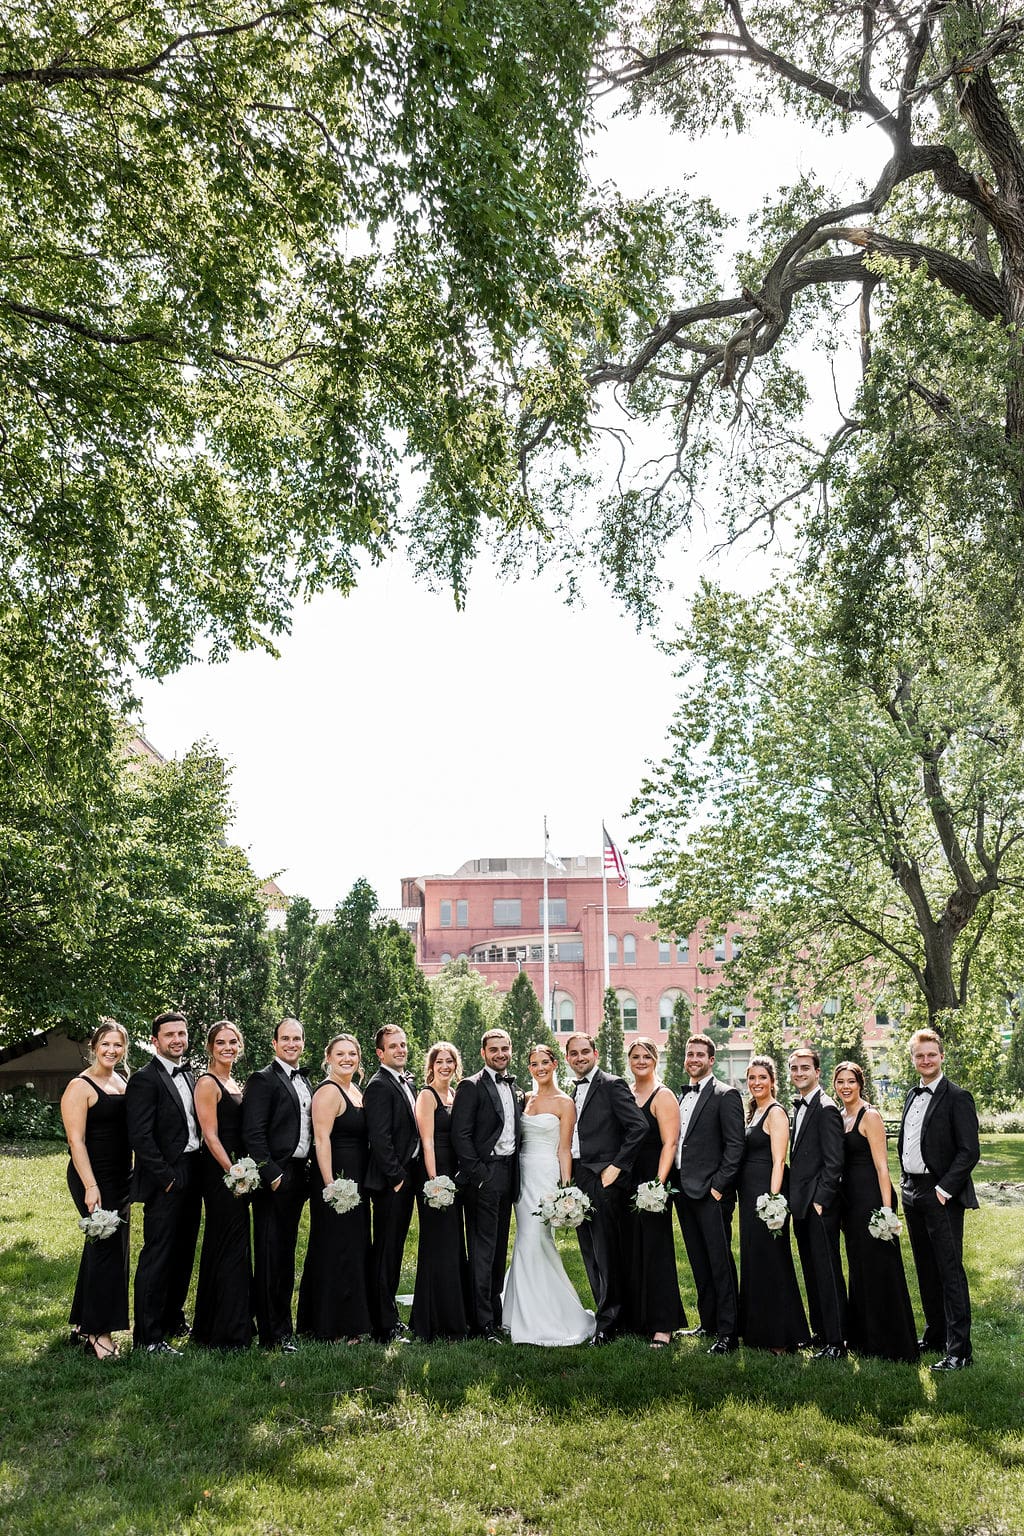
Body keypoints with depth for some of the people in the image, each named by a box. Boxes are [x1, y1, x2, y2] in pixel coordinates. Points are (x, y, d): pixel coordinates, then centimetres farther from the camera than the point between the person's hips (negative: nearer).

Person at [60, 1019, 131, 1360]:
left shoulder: (122, 1083, 10)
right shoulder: (80, 1087, -11)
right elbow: (76, 1140, -15)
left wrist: (135, 1176, 12)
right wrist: (90, 1186, -21)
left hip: (121, 1178, 7)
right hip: (93, 1178, -7)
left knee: (101, 1248, 14)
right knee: (107, 1249, -5)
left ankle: (83, 1324, 26)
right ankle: (98, 1332, 5)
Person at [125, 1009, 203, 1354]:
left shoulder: (189, 1077, 14)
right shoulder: (144, 1079, -12)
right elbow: (140, 1136, -17)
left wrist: (198, 1176, 9)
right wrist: (166, 1177, -16)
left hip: (191, 1180, 8)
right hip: (165, 1182, -8)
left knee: (183, 1255, 16)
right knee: (157, 1257, -2)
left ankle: (173, 1320, 30)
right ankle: (149, 1336, 6)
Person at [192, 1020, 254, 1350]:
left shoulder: (234, 1084, 16)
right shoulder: (207, 1083, -10)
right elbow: (211, 1135, -15)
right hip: (220, 1171, -9)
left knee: (225, 1246, 14)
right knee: (230, 1248, -5)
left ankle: (210, 1327, 25)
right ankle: (227, 1333, 3)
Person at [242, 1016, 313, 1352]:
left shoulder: (306, 1082, 15)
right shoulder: (263, 1079, -9)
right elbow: (253, 1134, -15)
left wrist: (307, 1173, 11)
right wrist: (272, 1175, -18)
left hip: (297, 1176, 8)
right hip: (274, 1178, -7)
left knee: (286, 1252, 14)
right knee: (270, 1255, -1)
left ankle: (281, 1325, 23)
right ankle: (273, 1333, 6)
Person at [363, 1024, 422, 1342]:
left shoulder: (407, 1083, 15)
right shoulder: (379, 1086, -14)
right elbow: (379, 1138, -20)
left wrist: (412, 1175, 13)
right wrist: (396, 1177, -17)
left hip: (407, 1178, 9)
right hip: (391, 1181, -9)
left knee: (393, 1249, 16)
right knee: (386, 1252, -2)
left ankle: (388, 1314, 26)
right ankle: (386, 1327, 5)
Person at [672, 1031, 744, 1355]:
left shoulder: (726, 1095, -7)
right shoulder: (682, 1097, 16)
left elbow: (735, 1145, -13)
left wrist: (718, 1185, -16)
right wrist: (673, 1183, 11)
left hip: (711, 1193, -8)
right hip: (684, 1191, 8)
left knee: (721, 1262, -4)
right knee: (699, 1263, 14)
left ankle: (728, 1333, 1)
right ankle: (708, 1323, 24)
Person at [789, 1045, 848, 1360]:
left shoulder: (826, 1109, -15)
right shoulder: (800, 1106, 13)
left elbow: (834, 1162, -18)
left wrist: (820, 1200, -18)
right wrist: (795, 1198, 13)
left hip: (819, 1206, -9)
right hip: (801, 1204, 9)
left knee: (827, 1272, -2)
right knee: (811, 1271, 16)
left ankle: (836, 1342, 5)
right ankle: (819, 1332, 27)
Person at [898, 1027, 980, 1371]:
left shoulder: (957, 1098, -10)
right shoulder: (912, 1096, 13)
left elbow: (969, 1151, -14)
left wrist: (944, 1189, -16)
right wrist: (906, 1182, 10)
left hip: (941, 1196, -8)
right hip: (913, 1192, 8)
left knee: (950, 1272, -5)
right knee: (926, 1270, 16)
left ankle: (958, 1350, 0)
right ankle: (935, 1335, 27)